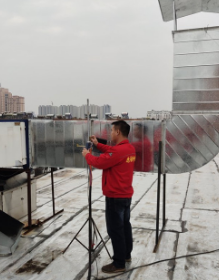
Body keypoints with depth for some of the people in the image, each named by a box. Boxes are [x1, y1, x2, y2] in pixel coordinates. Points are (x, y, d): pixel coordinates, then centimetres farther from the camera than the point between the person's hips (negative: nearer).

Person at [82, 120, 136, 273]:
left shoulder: (118, 150, -25)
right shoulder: (130, 148, 5)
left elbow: (99, 162, -20)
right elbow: (111, 152, 18)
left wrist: (87, 154, -2)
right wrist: (97, 144, 17)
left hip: (115, 196, -10)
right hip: (126, 194, 10)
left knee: (115, 229, 1)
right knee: (125, 225, 20)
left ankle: (119, 264, 11)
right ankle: (127, 254, 35)